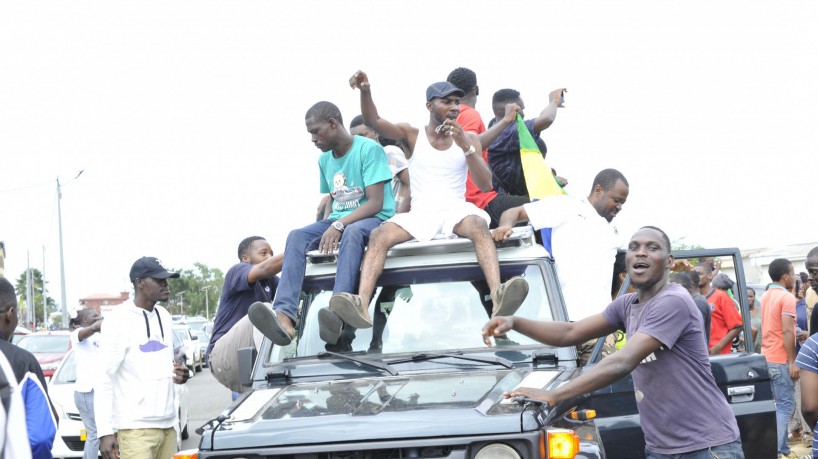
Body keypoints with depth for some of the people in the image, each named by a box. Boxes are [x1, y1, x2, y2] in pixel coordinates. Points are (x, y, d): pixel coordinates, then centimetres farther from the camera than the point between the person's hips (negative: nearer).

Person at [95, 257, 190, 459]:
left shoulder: (164, 316, 14)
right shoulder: (119, 320, -8)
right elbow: (104, 379, -10)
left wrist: (178, 374, 3)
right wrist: (105, 432, -17)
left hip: (167, 425, 7)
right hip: (136, 428, -7)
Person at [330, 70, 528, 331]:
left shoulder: (468, 139, 12)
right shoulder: (412, 136, 11)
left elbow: (485, 185, 3)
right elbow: (373, 122, -4)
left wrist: (466, 147, -11)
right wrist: (365, 91, -24)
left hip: (456, 211, 0)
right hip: (420, 214, 0)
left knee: (479, 225, -35)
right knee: (380, 235, -28)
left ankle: (498, 296, -56)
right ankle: (362, 304, -46)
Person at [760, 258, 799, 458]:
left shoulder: (765, 297, 14)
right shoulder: (787, 298, -14)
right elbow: (787, 331, -20)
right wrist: (793, 361, -18)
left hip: (766, 358, 8)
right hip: (781, 359, -8)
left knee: (774, 404, 12)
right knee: (785, 405, -7)